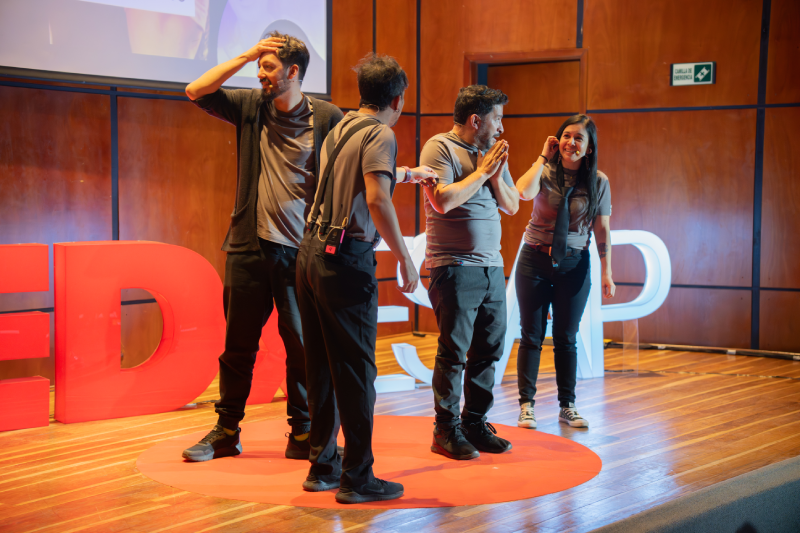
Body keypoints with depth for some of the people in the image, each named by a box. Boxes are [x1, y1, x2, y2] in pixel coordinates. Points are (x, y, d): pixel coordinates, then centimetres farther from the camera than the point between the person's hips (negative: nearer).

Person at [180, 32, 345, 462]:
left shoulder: (327, 118, -2)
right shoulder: (251, 107, 7)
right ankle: (226, 432, 22)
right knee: (238, 344, 10)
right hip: (248, 247, 3)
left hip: (300, 250, -3)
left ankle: (303, 435, 17)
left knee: (303, 346, 4)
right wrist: (245, 56, -2)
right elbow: (195, 91, 3)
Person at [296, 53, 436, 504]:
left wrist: (411, 173, 53)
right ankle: (357, 477, 3)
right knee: (356, 369, -2)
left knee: (322, 366, 14)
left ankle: (323, 464, 22)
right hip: (347, 259, -9)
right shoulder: (380, 135, -8)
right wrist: (405, 258, -15)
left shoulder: (342, 128, 19)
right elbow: (377, 199, -22)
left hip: (312, 251, 9)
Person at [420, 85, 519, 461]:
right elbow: (443, 200, -18)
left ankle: (475, 423, 20)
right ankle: (446, 431, 6)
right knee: (454, 351, -4)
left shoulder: (492, 152, 16)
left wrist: (496, 176, -2)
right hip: (454, 267, -7)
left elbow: (512, 206, 15)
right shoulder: (440, 148, -5)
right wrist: (482, 172, -11)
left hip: (492, 266, 7)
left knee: (490, 348, 9)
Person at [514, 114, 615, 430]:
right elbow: (524, 193, -27)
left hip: (574, 264, 1)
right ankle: (526, 404, 13)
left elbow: (602, 229, 3)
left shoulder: (598, 181, -1)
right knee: (531, 336, 5)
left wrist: (606, 272, 0)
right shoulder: (545, 171, -5)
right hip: (535, 261, -1)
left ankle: (567, 406, 18)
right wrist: (543, 157, -17)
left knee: (566, 338, 7)